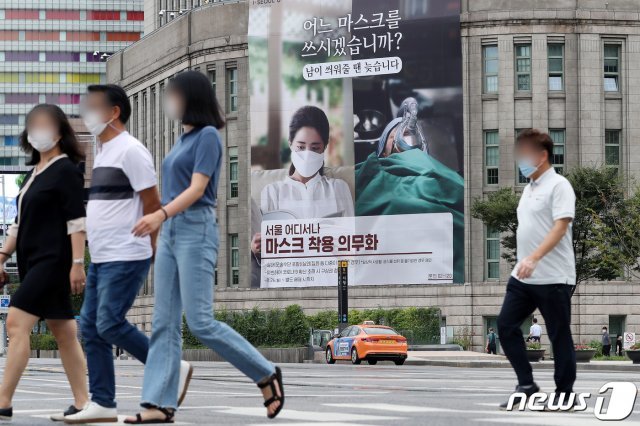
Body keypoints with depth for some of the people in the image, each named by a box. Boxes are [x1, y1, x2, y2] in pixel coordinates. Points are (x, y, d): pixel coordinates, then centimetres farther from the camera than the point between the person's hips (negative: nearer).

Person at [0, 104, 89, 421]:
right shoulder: (34, 173, 18)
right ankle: (81, 403, 12)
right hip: (33, 262, 9)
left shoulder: (66, 170, -7)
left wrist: (77, 263, -18)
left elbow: (76, 221, -13)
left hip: (53, 261, -9)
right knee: (63, 332, 9)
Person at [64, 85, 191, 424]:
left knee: (110, 324, -13)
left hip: (125, 258, -10)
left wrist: (153, 251, -10)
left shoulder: (130, 150, -11)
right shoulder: (103, 152, 18)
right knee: (91, 327, 5)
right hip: (101, 258, 10)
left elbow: (152, 205, -13)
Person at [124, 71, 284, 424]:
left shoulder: (208, 135, -9)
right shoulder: (185, 138, 16)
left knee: (201, 322, -10)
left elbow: (197, 189, -18)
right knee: (164, 323, 2)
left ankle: (266, 375, 4)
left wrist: (160, 215, -32)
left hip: (196, 231, -9)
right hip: (171, 232, 9)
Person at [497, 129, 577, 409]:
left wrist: (534, 258, -30)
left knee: (559, 336, 0)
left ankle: (565, 394, 9)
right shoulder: (529, 188, 16)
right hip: (523, 277, 9)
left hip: (553, 278, -8)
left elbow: (560, 228, -21)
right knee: (506, 325, 2)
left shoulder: (558, 186, -10)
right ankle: (527, 385, 9)